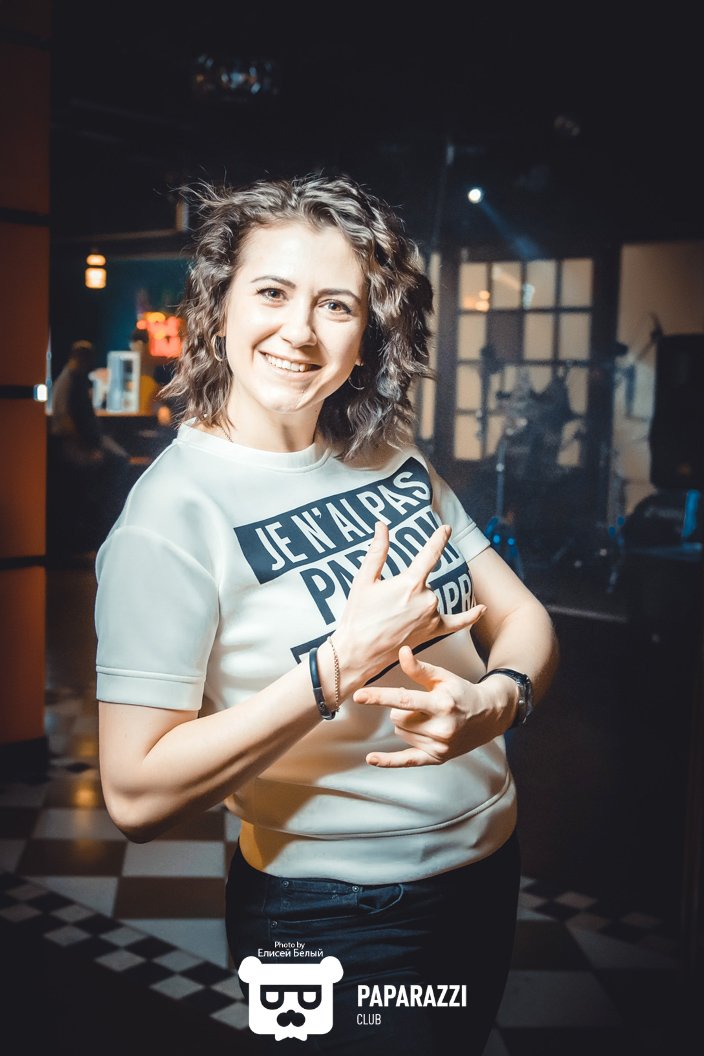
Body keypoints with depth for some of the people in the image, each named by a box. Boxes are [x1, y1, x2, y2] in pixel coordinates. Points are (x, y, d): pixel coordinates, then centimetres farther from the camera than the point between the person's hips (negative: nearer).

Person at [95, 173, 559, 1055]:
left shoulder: (392, 456, -1)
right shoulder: (175, 512, -20)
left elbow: (521, 618, 0)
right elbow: (136, 796, -23)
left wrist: (495, 700, -22)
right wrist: (342, 665, -29)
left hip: (488, 865, 7)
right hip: (336, 924, -6)